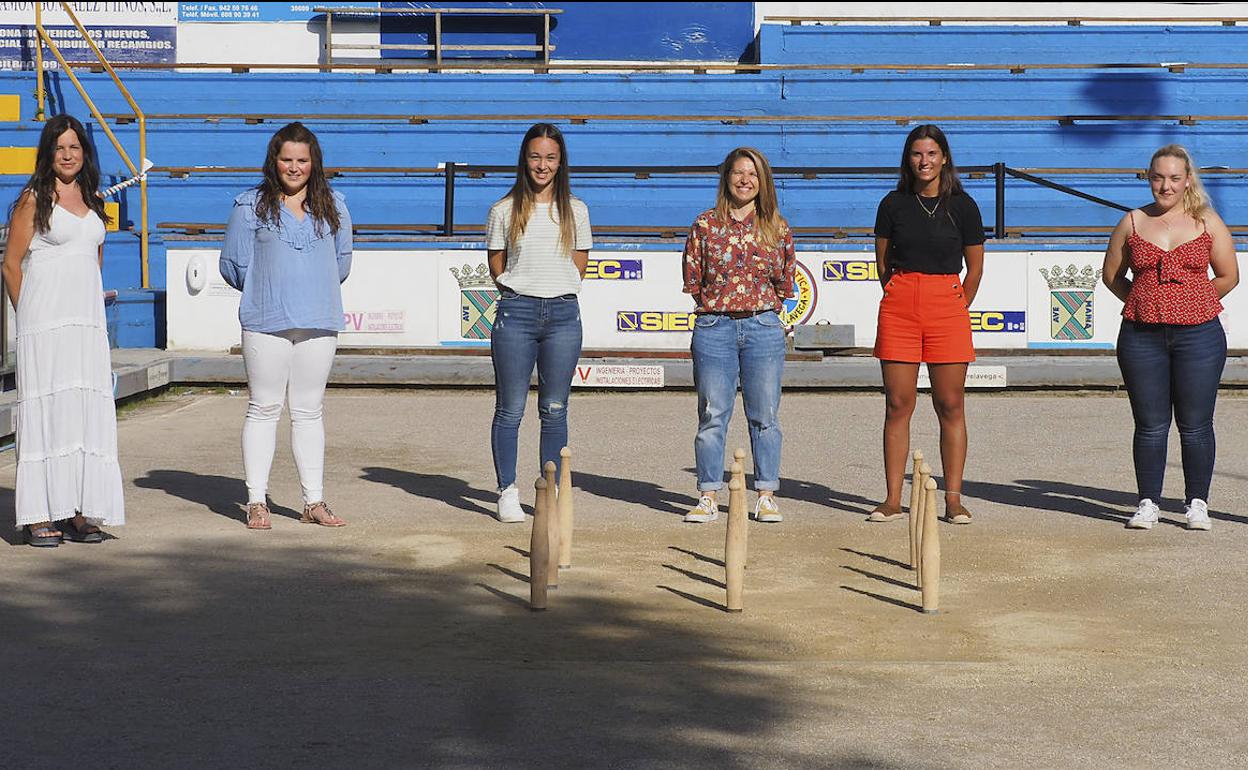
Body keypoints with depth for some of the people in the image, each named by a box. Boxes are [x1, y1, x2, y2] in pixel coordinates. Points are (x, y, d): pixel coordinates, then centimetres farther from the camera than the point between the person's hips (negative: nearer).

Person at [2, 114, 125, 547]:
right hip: (45, 323, -5)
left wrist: (94, 308, 17)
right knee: (46, 410, -6)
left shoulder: (93, 200, 15)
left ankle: (79, 512, 7)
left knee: (89, 412, 2)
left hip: (89, 320, 5)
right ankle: (40, 516, -3)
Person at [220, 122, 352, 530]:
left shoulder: (333, 205, 12)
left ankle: (314, 503, 11)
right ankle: (256, 501, 5)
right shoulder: (251, 205, 2)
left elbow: (342, 261, 20)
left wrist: (315, 293, 13)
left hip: (319, 325, 3)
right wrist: (266, 292, 7)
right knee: (263, 409, 0)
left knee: (309, 412, 7)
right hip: (266, 324, -3)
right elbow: (233, 265, 5)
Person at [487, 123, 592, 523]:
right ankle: (507, 493, 7)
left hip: (563, 314, 1)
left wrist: (556, 293, 3)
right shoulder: (504, 211, 6)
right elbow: (497, 268, 9)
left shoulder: (575, 210, 10)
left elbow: (579, 265, 14)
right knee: (510, 409, 0)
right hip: (516, 312, -1)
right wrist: (523, 292, 0)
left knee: (555, 411, 5)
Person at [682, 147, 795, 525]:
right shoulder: (705, 224, 4)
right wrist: (719, 303, 4)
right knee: (712, 415, 1)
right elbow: (692, 280, 6)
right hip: (714, 327, -1)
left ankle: (766, 496, 11)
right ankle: (708, 496, 7)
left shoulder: (777, 228, 7)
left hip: (763, 327, 1)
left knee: (764, 415, 3)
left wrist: (760, 305, 5)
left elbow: (785, 284, 11)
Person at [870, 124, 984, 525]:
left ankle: (953, 499, 5)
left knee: (951, 406, -1)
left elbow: (975, 267, 10)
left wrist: (957, 308, 8)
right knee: (898, 404, -1)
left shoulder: (962, 206, 4)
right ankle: (892, 499, 3)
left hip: (947, 306, -1)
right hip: (899, 306, 1)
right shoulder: (894, 204, 7)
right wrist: (900, 298, 12)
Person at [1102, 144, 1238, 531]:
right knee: (1150, 425, 3)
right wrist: (1146, 303, 8)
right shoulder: (1132, 223, 8)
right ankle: (1148, 503, 12)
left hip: (1198, 335, -1)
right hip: (1142, 337, 1)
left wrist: (1192, 302, 10)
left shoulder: (1207, 221, 6)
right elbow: (1111, 275, 15)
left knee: (1195, 424, 2)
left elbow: (1228, 276, 11)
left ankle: (1197, 503, 13)